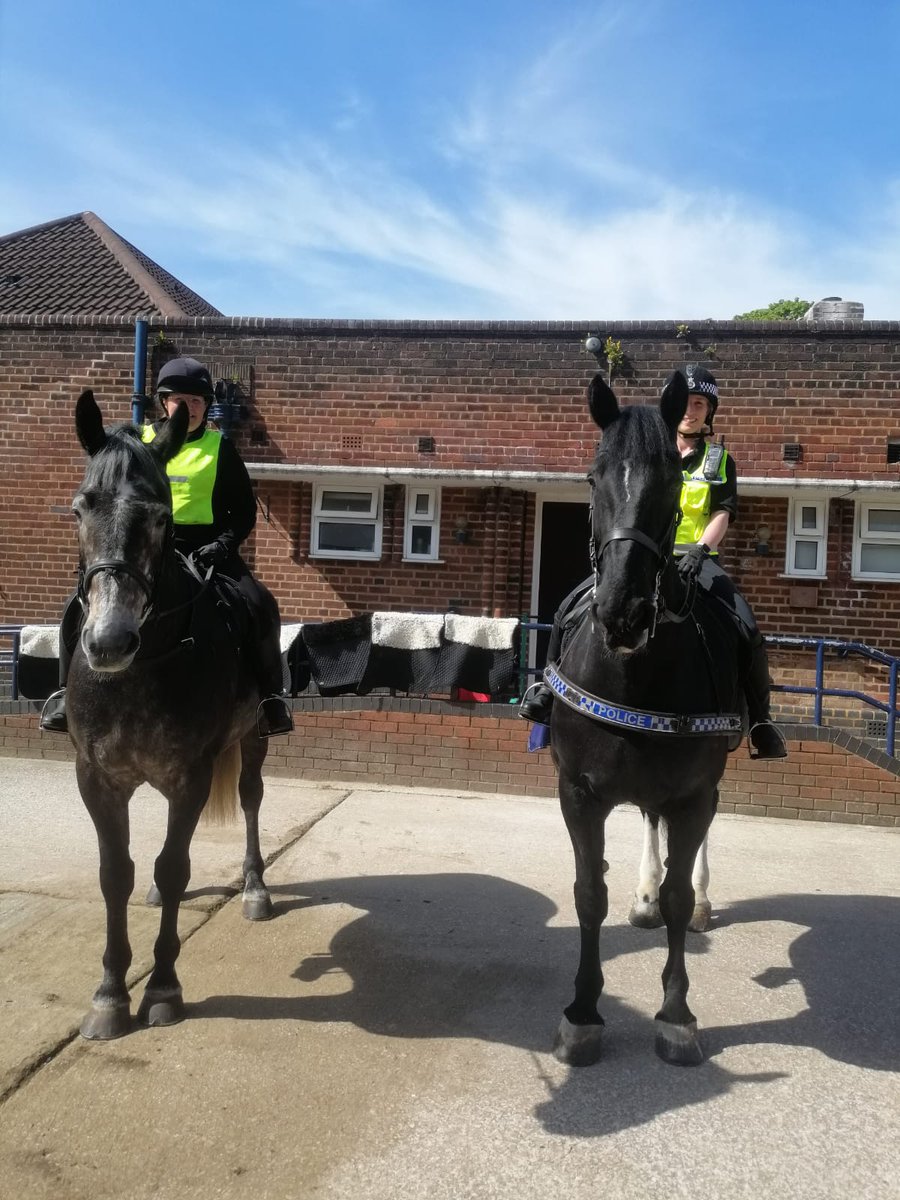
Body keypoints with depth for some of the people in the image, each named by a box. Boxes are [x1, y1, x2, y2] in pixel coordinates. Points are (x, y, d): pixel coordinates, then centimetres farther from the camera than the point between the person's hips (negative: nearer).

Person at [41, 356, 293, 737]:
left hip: (204, 547, -1)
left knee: (258, 606, -24)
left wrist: (224, 544, -12)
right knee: (81, 606, -15)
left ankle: (271, 696, -11)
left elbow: (245, 509, 5)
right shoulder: (140, 441, 7)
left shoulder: (220, 448, 4)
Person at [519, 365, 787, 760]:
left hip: (695, 558, -1)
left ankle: (758, 716, -6)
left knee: (747, 629, -24)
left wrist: (700, 549, -19)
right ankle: (552, 686, 5)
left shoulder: (719, 461, 11)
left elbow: (722, 513, 0)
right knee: (570, 609, -15)